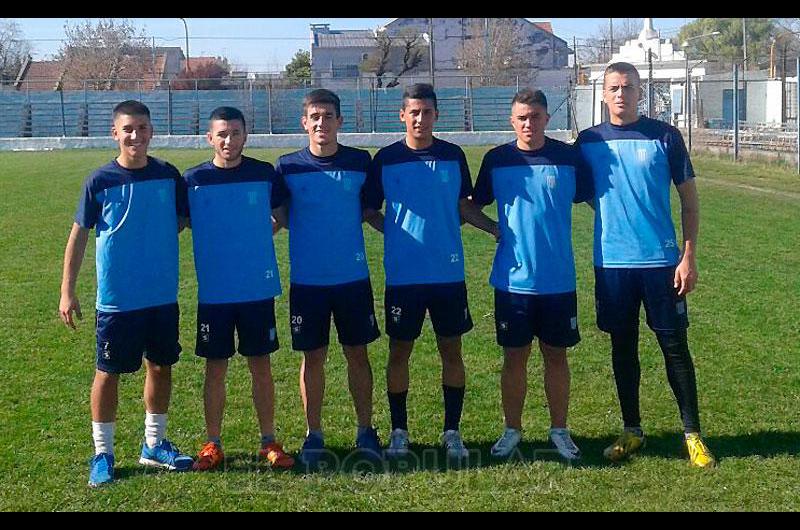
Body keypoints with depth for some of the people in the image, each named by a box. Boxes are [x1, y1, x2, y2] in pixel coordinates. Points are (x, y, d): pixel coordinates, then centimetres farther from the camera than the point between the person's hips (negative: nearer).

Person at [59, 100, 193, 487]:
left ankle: (154, 444, 28)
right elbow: (79, 236, -3)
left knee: (161, 367, 12)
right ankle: (102, 453, 16)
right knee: (109, 372, 4)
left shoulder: (169, 176, 0)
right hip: (117, 298, -3)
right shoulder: (100, 181, -7)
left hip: (164, 295, 3)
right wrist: (67, 291, -6)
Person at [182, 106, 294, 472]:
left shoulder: (264, 174, 0)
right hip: (213, 291, 0)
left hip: (259, 288, 1)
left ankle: (269, 441, 18)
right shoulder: (194, 180, -2)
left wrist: (256, 237, 5)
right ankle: (213, 444, 17)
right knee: (215, 367, 6)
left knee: (260, 364, 7)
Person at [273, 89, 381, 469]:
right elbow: (280, 218, 7)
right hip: (306, 279, 0)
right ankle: (313, 434, 18)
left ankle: (366, 431, 20)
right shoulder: (288, 166, -1)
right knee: (313, 356, 6)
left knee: (357, 353, 7)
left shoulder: (360, 162, 0)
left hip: (353, 277, 1)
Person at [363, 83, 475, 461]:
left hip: (449, 271, 1)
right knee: (399, 351, 6)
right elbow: (370, 211, 6)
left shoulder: (453, 156, 5)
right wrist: (398, 232, -5)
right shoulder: (386, 159, 0)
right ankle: (399, 432, 18)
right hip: (403, 273, -1)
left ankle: (452, 432, 17)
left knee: (451, 351, 6)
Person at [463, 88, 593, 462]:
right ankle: (512, 431, 20)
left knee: (556, 355, 9)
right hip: (512, 278, 0)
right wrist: (495, 228, -3)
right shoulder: (497, 159, 1)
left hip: (558, 278, 0)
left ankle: (559, 430, 21)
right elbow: (473, 207, 12)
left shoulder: (568, 157, 0)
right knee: (514, 357, 7)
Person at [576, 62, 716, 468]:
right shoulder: (589, 141, 4)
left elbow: (689, 198, 0)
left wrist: (689, 256, -6)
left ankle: (692, 434, 11)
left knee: (674, 345, 2)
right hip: (611, 262, 2)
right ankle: (632, 430, 22)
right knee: (622, 346, 9)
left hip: (661, 260, -2)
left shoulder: (664, 136, -2)